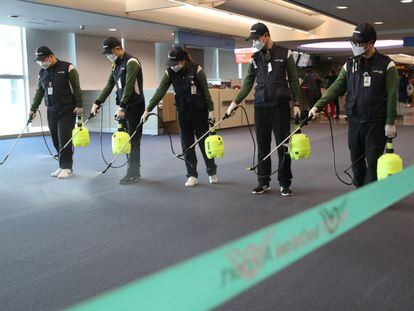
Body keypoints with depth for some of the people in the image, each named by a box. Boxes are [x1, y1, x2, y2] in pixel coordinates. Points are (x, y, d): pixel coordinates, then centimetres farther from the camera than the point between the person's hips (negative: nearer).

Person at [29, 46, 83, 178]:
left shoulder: (67, 68, -6)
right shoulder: (42, 73, 11)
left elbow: (76, 87, -7)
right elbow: (39, 92, 17)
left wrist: (79, 105, -11)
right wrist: (33, 109, 14)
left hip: (67, 110, -6)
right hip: (51, 111, 6)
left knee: (64, 139, -8)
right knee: (56, 140, 5)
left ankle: (67, 167, 0)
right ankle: (62, 166, 15)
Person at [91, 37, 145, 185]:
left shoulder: (131, 62, -14)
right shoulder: (116, 64, 13)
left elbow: (129, 86, -22)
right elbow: (109, 85, 15)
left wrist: (122, 106, -26)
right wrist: (97, 103, 10)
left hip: (134, 106, -8)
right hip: (123, 106, 8)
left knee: (133, 140, -4)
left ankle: (133, 173, 0)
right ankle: (134, 171, 16)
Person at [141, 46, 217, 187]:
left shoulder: (196, 70, -17)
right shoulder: (169, 73, -7)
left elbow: (206, 91, -10)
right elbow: (160, 92, -11)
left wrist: (211, 110, -9)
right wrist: (148, 110, -17)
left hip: (199, 112, -3)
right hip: (183, 113, 3)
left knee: (204, 142, 6)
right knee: (187, 144, 4)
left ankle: (212, 172, 23)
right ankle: (192, 175, 13)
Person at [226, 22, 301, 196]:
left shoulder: (285, 54, 1)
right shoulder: (255, 58, 10)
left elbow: (293, 80, 2)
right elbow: (248, 83, 10)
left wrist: (296, 104, -2)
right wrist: (236, 102, 1)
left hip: (280, 107, -3)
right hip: (260, 107, 3)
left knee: (283, 145, 0)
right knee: (262, 146, 7)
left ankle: (285, 183, 10)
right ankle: (263, 182, 17)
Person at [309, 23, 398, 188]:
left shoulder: (386, 65, -4)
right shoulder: (350, 65, 7)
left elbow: (392, 96, -7)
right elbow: (336, 87, 1)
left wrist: (390, 122, -11)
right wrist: (318, 106, -12)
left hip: (376, 123, -4)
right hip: (354, 121, 4)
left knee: (373, 162, -2)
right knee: (356, 160, 11)